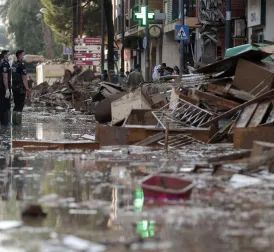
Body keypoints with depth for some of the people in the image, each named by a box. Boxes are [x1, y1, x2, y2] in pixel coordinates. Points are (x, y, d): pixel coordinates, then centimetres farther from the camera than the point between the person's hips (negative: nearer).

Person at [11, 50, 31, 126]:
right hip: (21, 88, -8)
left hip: (14, 87, 8)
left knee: (16, 105, 15)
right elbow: (24, 78, -17)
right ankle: (18, 122, -5)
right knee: (20, 105, -3)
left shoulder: (13, 65, 12)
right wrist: (27, 89, -15)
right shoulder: (21, 65, -14)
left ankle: (14, 121, 16)